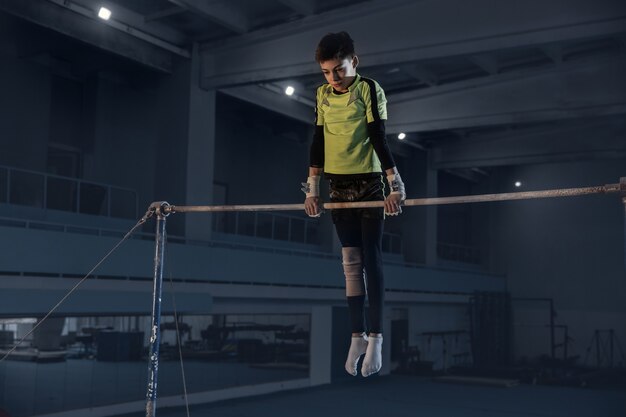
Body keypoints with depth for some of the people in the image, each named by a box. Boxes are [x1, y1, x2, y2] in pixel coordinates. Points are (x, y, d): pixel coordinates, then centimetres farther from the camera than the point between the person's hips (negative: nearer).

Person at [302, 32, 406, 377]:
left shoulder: (369, 90, -7)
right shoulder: (323, 94, 7)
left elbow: (379, 139, -11)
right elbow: (318, 142, 10)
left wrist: (395, 184, -17)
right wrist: (312, 188, 8)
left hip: (369, 183, -4)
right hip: (338, 185, 4)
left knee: (371, 259, -2)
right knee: (351, 261, 6)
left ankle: (375, 337, 5)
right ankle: (357, 335, 13)